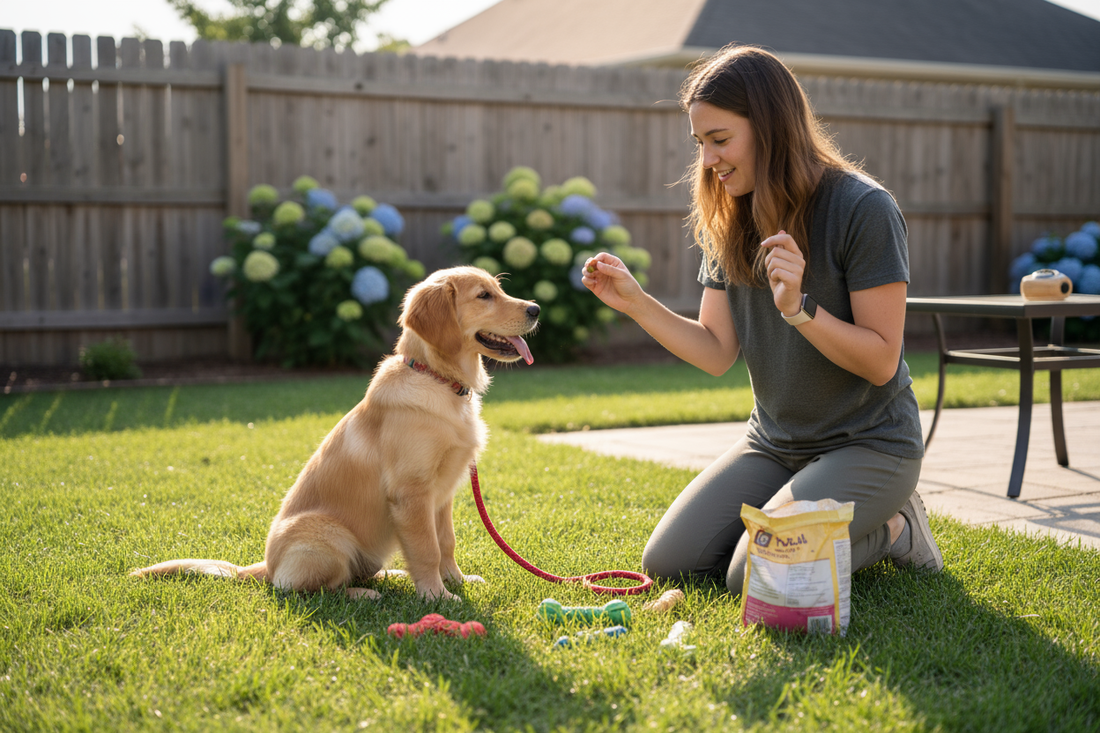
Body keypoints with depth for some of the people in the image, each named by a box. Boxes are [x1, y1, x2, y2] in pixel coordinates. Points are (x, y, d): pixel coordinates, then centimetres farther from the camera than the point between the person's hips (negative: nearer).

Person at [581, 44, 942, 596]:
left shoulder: (863, 208, -17)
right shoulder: (729, 221, 3)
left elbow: (881, 361, -17)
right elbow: (716, 353, 0)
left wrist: (799, 308, -30)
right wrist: (636, 303, -12)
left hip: (868, 443, -7)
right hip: (773, 443, 7)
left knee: (755, 580, -23)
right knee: (666, 563, -2)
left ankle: (894, 529, 4)